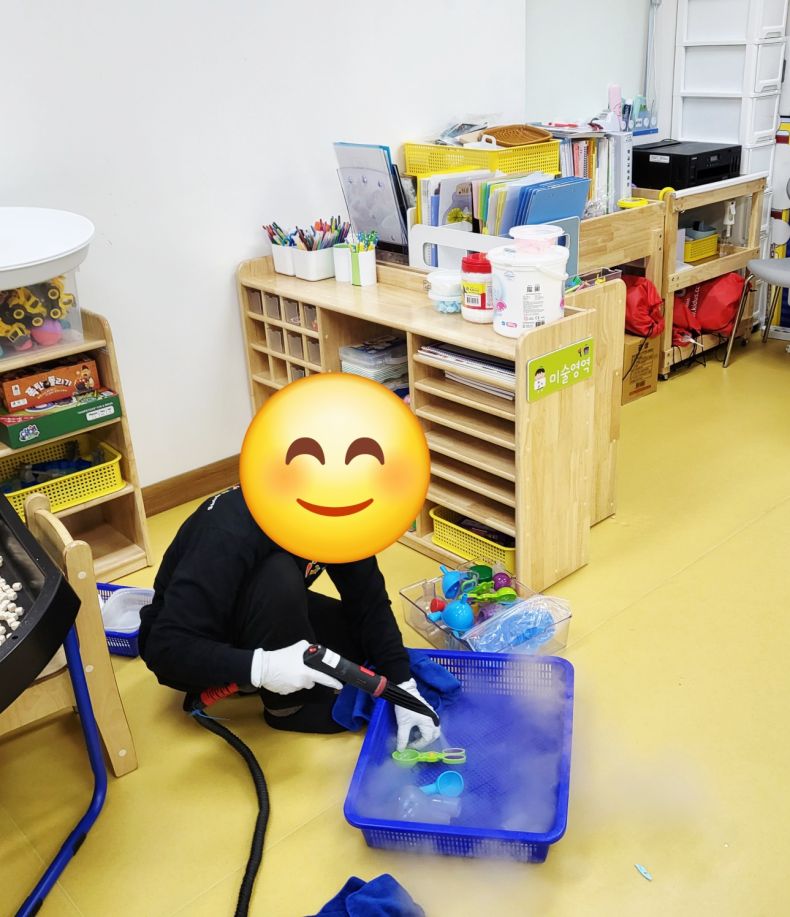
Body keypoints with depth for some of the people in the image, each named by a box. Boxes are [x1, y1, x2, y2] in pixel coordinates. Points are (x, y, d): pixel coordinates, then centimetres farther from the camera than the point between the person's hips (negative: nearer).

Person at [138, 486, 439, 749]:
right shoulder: (231, 532, -36)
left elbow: (370, 605, -11)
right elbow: (165, 648, -36)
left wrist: (405, 688, -19)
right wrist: (260, 667, -47)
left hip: (250, 616, 6)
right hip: (186, 650, -6)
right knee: (278, 577, -33)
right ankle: (288, 706, -12)